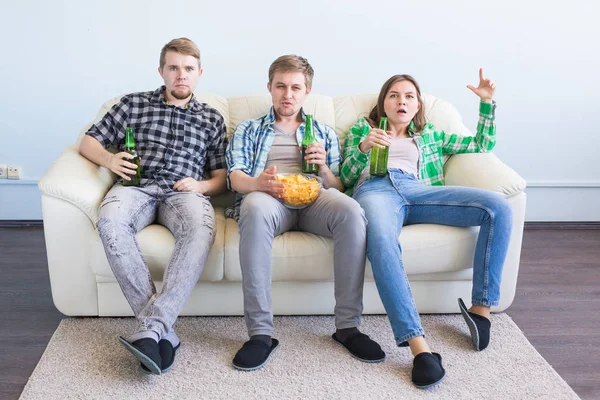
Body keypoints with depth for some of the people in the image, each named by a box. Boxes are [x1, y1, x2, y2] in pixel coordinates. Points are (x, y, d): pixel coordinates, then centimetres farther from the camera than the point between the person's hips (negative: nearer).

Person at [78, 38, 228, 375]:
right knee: (110, 220, -37)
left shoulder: (211, 119, 21)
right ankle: (163, 331, -37)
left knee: (202, 229, -38)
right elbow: (88, 143, 19)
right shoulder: (133, 104, 20)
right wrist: (110, 159, -3)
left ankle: (151, 327, -41)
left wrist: (202, 185, -4)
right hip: (137, 186, 0)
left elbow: (222, 177, 18)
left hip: (184, 193, 0)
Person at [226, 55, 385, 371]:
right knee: (255, 209, -40)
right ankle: (260, 332, -35)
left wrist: (324, 169, -4)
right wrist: (259, 183, -17)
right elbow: (235, 177, 7)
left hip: (314, 198, 2)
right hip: (267, 197, -1)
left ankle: (347, 326, -26)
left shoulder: (324, 133, 28)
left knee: (350, 210, -34)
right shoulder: (248, 130, 25)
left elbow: (339, 188, 19)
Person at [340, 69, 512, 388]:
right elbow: (345, 177, 17)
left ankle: (481, 308, -17)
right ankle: (419, 346, -49)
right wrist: (363, 148, -3)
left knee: (498, 207, -23)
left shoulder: (429, 135, 36)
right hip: (374, 189, -3)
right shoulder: (361, 129, 30)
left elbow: (482, 145, 36)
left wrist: (487, 102, 25)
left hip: (418, 191, 3)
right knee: (381, 241, -42)